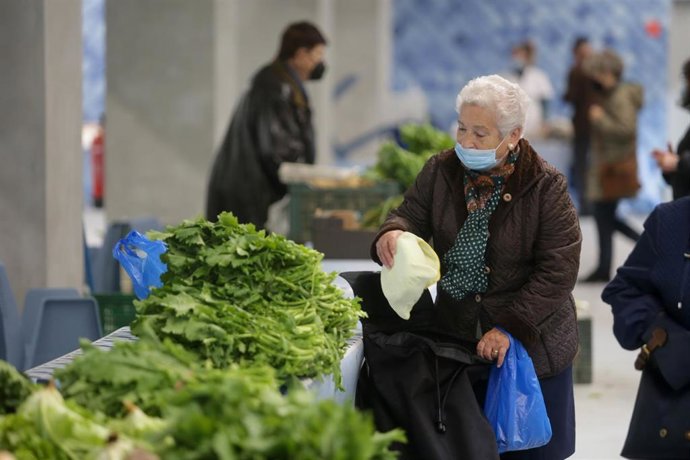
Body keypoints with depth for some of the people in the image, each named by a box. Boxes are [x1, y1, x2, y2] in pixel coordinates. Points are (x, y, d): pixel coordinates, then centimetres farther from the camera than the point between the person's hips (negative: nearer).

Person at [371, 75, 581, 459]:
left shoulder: (546, 187, -13)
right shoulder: (441, 171, 0)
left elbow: (558, 271, -15)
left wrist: (510, 328, -22)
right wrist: (393, 233, -26)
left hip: (532, 343, -3)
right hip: (455, 338, 4)